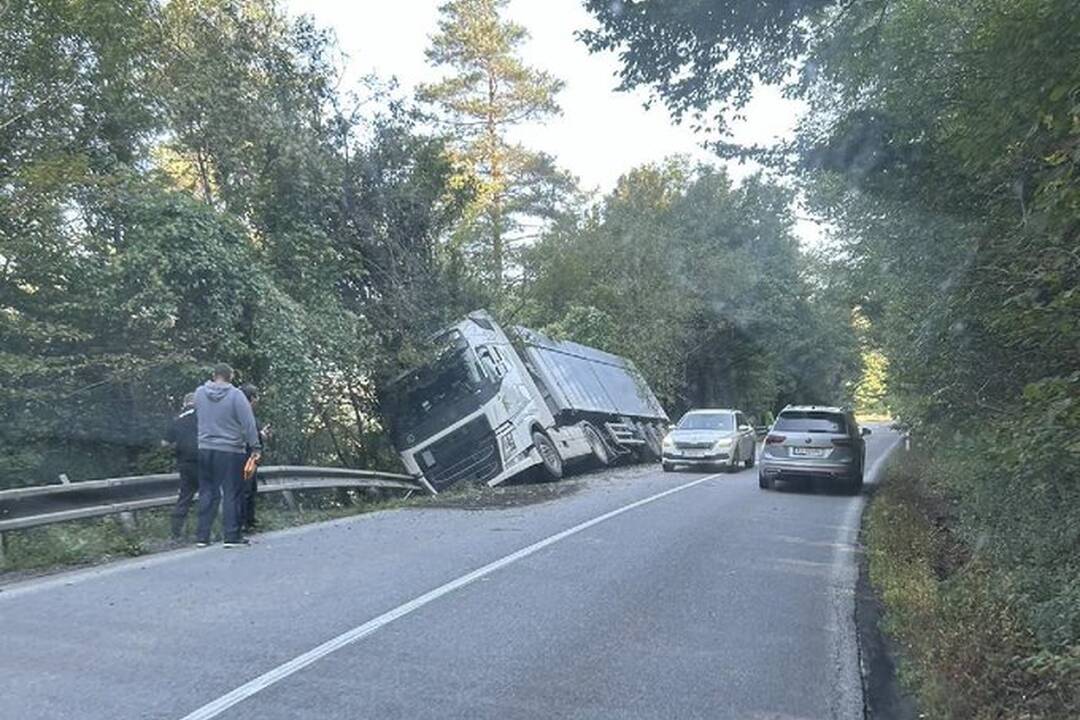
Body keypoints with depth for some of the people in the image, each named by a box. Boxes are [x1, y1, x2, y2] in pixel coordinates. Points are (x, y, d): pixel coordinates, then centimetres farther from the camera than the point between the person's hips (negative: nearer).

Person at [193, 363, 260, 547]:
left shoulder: (200, 393, 2)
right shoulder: (235, 395, -12)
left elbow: (198, 416, 12)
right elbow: (248, 423, -12)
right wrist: (255, 447, -7)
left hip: (205, 449, 5)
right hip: (230, 451, -4)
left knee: (207, 492, 12)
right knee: (231, 493, 2)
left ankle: (202, 536, 14)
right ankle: (231, 536, 3)